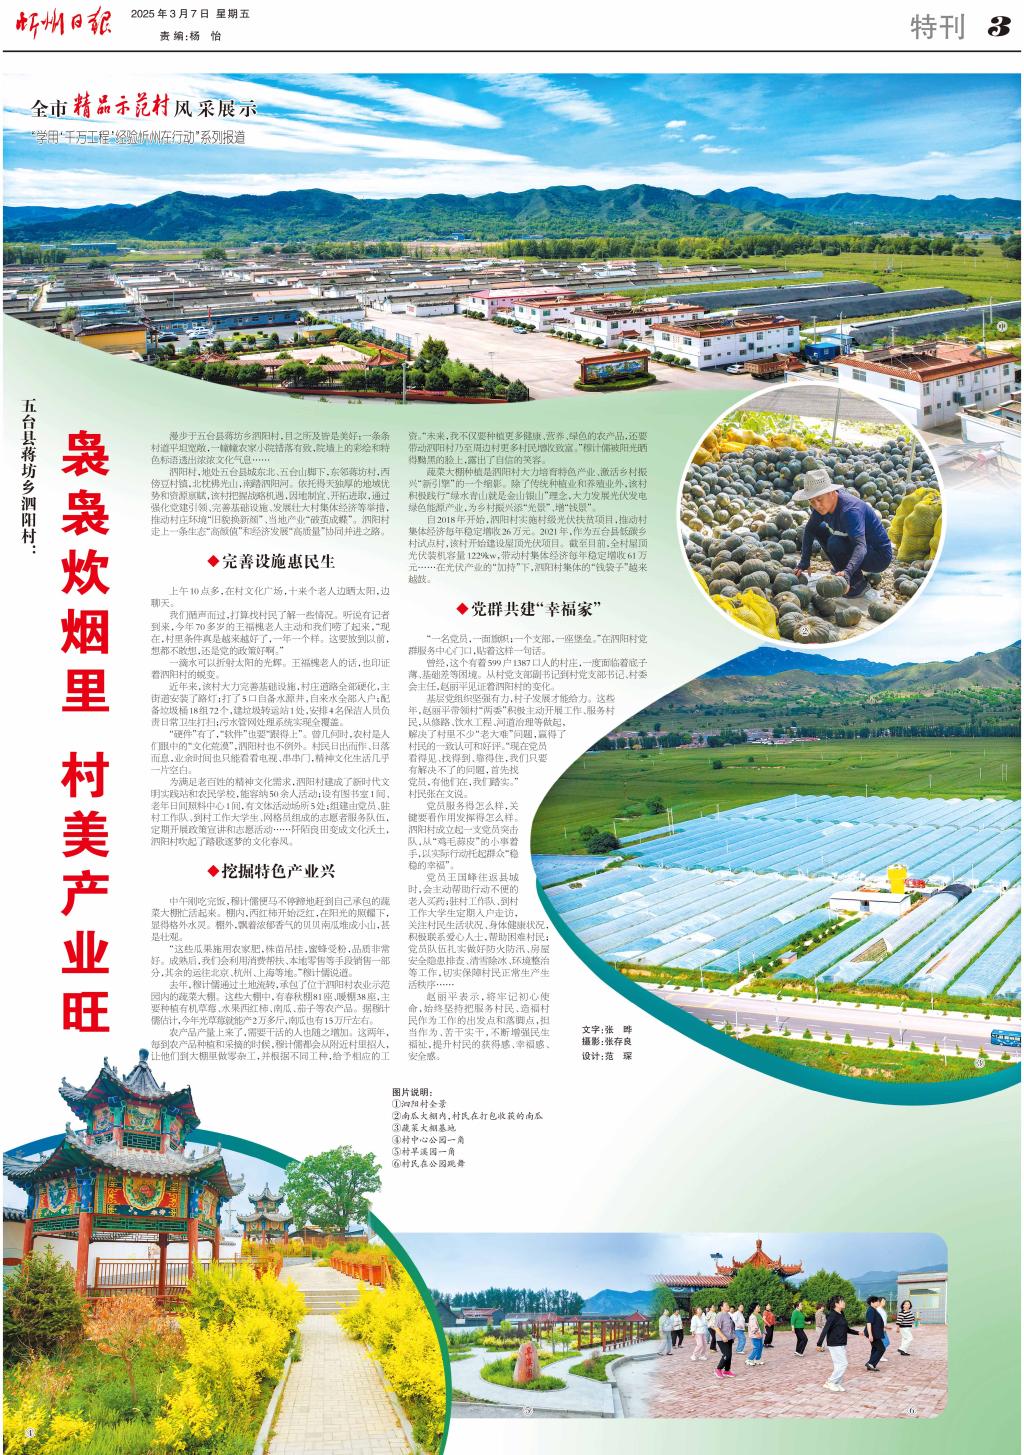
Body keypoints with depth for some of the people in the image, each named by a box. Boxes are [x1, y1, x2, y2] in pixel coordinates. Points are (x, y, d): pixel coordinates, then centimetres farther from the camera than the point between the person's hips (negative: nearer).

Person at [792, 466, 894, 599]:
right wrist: (804, 563, -4)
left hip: (880, 556, -8)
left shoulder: (850, 509, -33)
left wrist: (847, 573, -60)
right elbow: (809, 529, 4)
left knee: (835, 543, -30)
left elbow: (861, 546, -44)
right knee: (819, 529, 4)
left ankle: (858, 583, -12)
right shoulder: (825, 502, -10)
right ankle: (840, 569, 15)